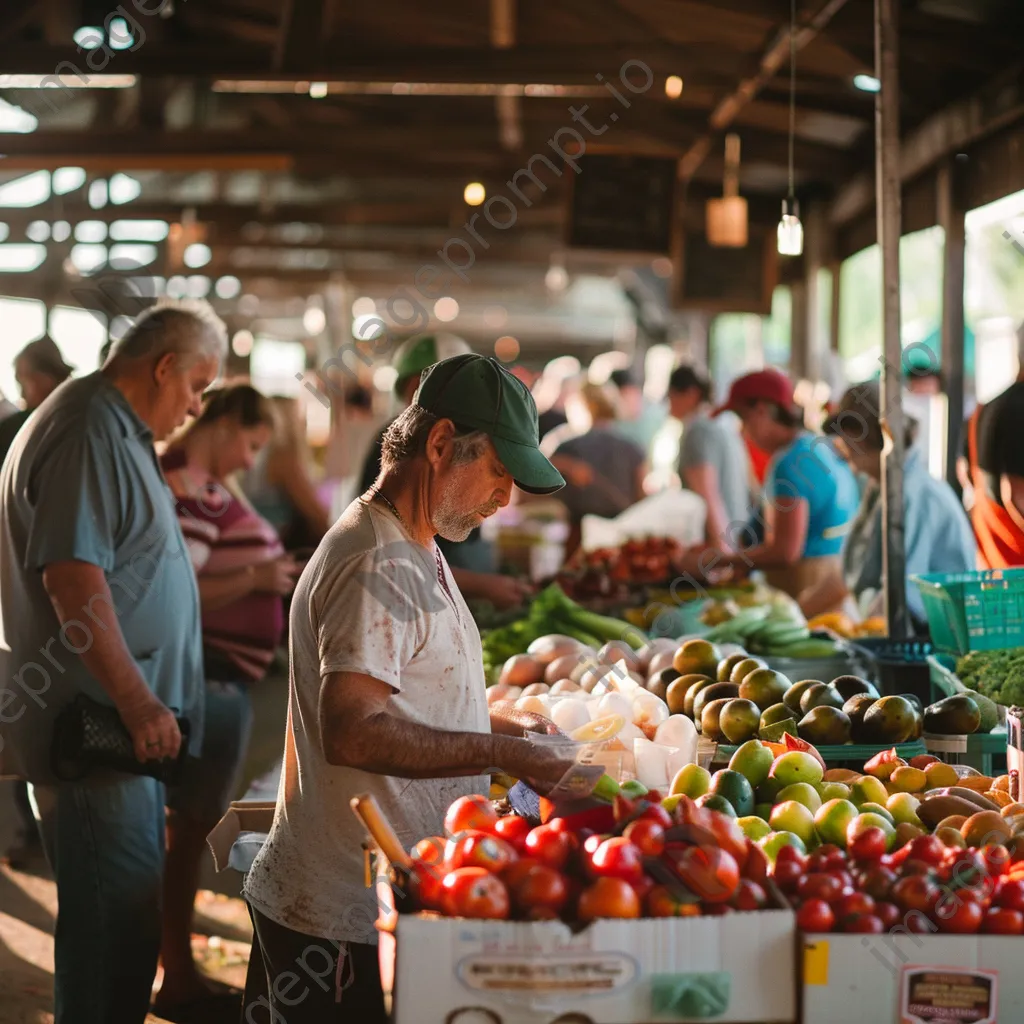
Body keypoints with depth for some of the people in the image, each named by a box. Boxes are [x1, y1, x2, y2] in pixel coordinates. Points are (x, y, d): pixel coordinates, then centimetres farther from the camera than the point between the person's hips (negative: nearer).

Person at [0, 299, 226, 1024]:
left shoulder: (118, 431, 18)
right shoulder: (89, 433, -16)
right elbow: (72, 578, -24)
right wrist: (138, 702, -22)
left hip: (120, 721, 11)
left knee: (128, 905, 16)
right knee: (115, 913, -7)